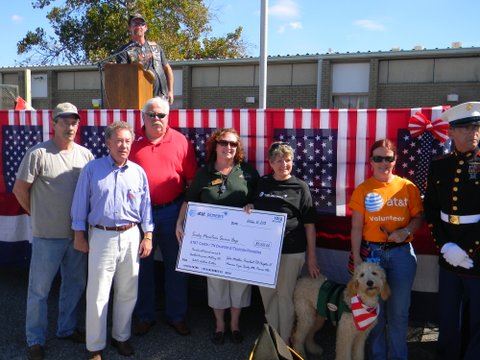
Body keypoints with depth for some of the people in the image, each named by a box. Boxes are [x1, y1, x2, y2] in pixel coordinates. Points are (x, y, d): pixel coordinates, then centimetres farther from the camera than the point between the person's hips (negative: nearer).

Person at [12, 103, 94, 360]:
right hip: (47, 235, -4)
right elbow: (20, 189, -5)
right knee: (39, 290, 8)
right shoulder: (38, 153, -11)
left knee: (75, 285, 18)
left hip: (77, 233, 5)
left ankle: (67, 328, 38)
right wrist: (37, 214, 2)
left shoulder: (85, 154, 3)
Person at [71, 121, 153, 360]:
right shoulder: (92, 169, -2)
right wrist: (79, 235, -1)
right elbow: (80, 204, 1)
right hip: (101, 236, -2)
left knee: (127, 292, 13)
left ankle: (121, 336, 32)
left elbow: (145, 206, 8)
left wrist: (148, 236, 4)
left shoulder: (138, 172, 5)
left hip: (130, 236, 3)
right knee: (98, 295, 3)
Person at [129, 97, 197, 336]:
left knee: (175, 265, 10)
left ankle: (176, 316, 27)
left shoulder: (180, 142, 0)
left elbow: (192, 178, 1)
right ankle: (144, 316, 29)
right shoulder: (133, 142, 1)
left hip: (172, 211, 0)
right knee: (143, 265, 12)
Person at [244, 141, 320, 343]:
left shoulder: (300, 187, -3)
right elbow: (254, 210, 21)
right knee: (267, 294, 12)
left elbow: (309, 224, -2)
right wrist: (249, 208, -3)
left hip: (291, 251, -3)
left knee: (285, 295, 6)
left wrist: (312, 256, -3)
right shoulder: (262, 183, 6)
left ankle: (284, 341, 23)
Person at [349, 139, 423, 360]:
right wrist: (356, 258, -6)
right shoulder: (362, 190, -1)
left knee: (399, 311, 9)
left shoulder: (408, 187, 0)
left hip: (401, 253, 0)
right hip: (371, 253, 0)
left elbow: (418, 217, 5)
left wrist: (406, 231, -15)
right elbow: (356, 227, -2)